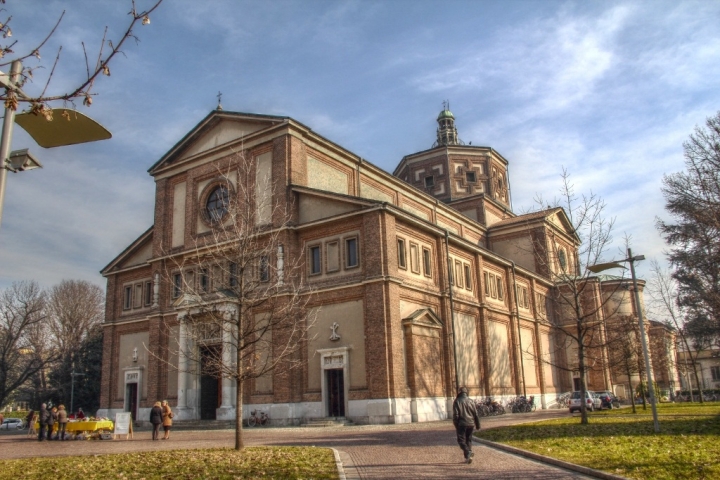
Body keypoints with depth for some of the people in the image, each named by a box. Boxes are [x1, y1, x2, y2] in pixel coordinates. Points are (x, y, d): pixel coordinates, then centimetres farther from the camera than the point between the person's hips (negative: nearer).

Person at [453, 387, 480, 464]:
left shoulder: (457, 401, -4)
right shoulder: (471, 401, 5)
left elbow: (455, 415, -8)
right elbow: (476, 414, 7)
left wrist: (456, 426, -1)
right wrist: (478, 425, 13)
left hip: (461, 424, -4)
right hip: (471, 424, 4)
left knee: (461, 440, 1)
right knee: (469, 439, 19)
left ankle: (468, 455, -15)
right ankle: (469, 452, 16)